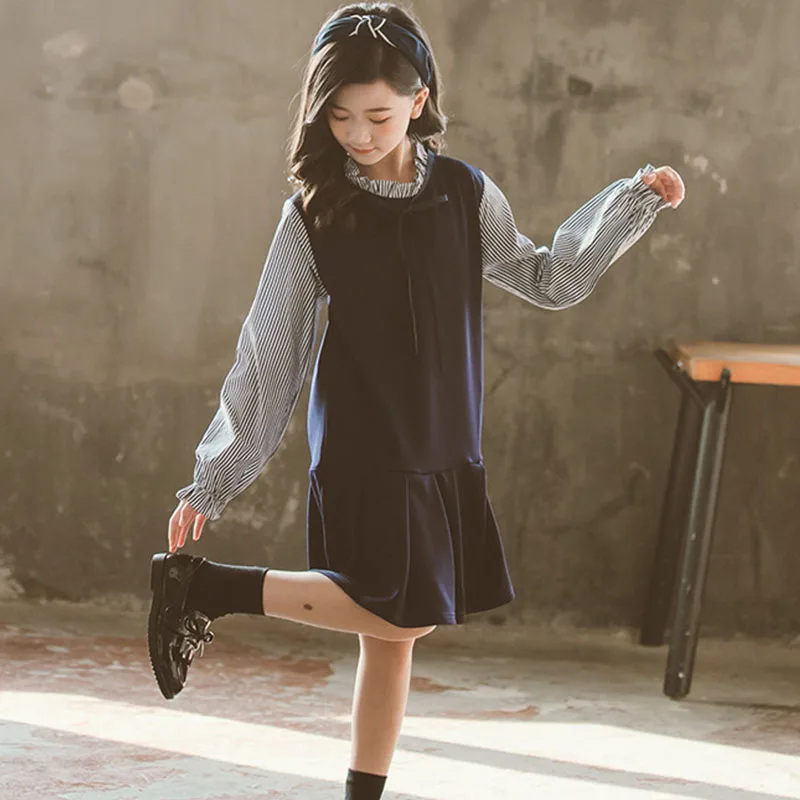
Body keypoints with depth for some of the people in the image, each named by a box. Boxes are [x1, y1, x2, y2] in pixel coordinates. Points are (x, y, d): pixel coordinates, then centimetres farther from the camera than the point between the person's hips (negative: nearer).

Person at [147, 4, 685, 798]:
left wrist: (633, 199, 8)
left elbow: (550, 281, 16)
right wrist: (211, 482, -1)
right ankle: (201, 587, -6)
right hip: (362, 454, -4)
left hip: (445, 451, 4)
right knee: (397, 618, -16)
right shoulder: (314, 213, -5)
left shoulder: (464, 195, 4)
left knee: (396, 632, 4)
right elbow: (267, 353, -2)